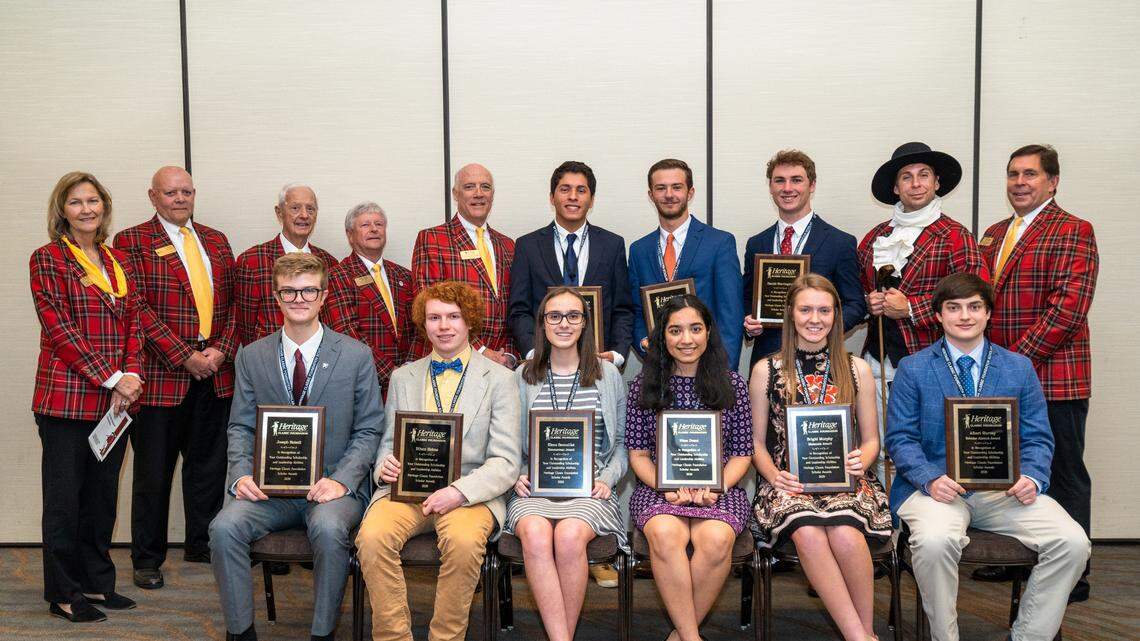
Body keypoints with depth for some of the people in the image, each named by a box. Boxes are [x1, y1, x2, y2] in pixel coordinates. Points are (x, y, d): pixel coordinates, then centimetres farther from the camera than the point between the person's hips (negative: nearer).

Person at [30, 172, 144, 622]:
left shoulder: (118, 261, 14)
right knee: (64, 496, 4)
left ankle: (96, 582, 24)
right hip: (66, 397, -5)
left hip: (114, 399, 5)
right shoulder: (48, 259, -4)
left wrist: (131, 374, -5)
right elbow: (59, 329, -11)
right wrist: (111, 378, -15)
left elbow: (132, 323, 11)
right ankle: (64, 594, 15)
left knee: (103, 494, 12)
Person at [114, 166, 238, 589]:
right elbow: (138, 308, -9)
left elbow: (233, 301, 11)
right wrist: (185, 357, -14)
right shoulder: (132, 242, -1)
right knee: (154, 470, 5)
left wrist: (221, 351, -4)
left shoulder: (216, 241, 15)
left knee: (210, 465, 11)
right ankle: (147, 558, 18)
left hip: (215, 374, 4)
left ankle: (202, 544, 26)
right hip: (161, 374, -4)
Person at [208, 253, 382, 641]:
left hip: (332, 486, -2)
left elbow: (368, 430, 2)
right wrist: (241, 475, -8)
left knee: (328, 528, -33)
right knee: (225, 527, -25)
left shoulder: (356, 355, 3)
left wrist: (341, 480, -14)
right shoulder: (251, 356, 11)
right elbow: (241, 426, 11)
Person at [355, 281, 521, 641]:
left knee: (464, 540, -35)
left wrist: (460, 491, -18)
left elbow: (506, 462, -1)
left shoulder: (500, 379, 6)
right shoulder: (403, 377, 18)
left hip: (471, 494, -2)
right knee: (373, 535, -29)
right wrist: (385, 466, -5)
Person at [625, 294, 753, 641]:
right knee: (665, 534, -34)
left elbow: (742, 453, 7)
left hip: (719, 489, 0)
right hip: (658, 489, 0)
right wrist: (666, 487, -11)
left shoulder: (731, 383, 7)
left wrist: (716, 487, -10)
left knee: (717, 538, -33)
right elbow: (637, 453, 6)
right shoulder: (644, 384, 7)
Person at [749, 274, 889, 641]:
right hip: (788, 482, 0)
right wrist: (774, 475, -8)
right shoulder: (766, 371, 9)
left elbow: (871, 439, 15)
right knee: (807, 532, -35)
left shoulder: (857, 370, 12)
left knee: (845, 533, -34)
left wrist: (861, 461, -8)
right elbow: (756, 440, 11)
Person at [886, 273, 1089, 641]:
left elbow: (1038, 439, 10)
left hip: (1005, 488, 3)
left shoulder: (1019, 368, 13)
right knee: (934, 541, -34)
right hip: (939, 485, -3)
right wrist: (931, 479, -18)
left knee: (1073, 542, -20)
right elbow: (900, 438, 0)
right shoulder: (913, 369, 6)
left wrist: (1032, 479, -11)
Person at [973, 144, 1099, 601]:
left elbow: (1068, 309, -16)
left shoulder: (1072, 232, -6)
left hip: (1053, 378, -7)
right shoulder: (994, 234, 17)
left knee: (1063, 477, 3)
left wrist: (1017, 359, -18)